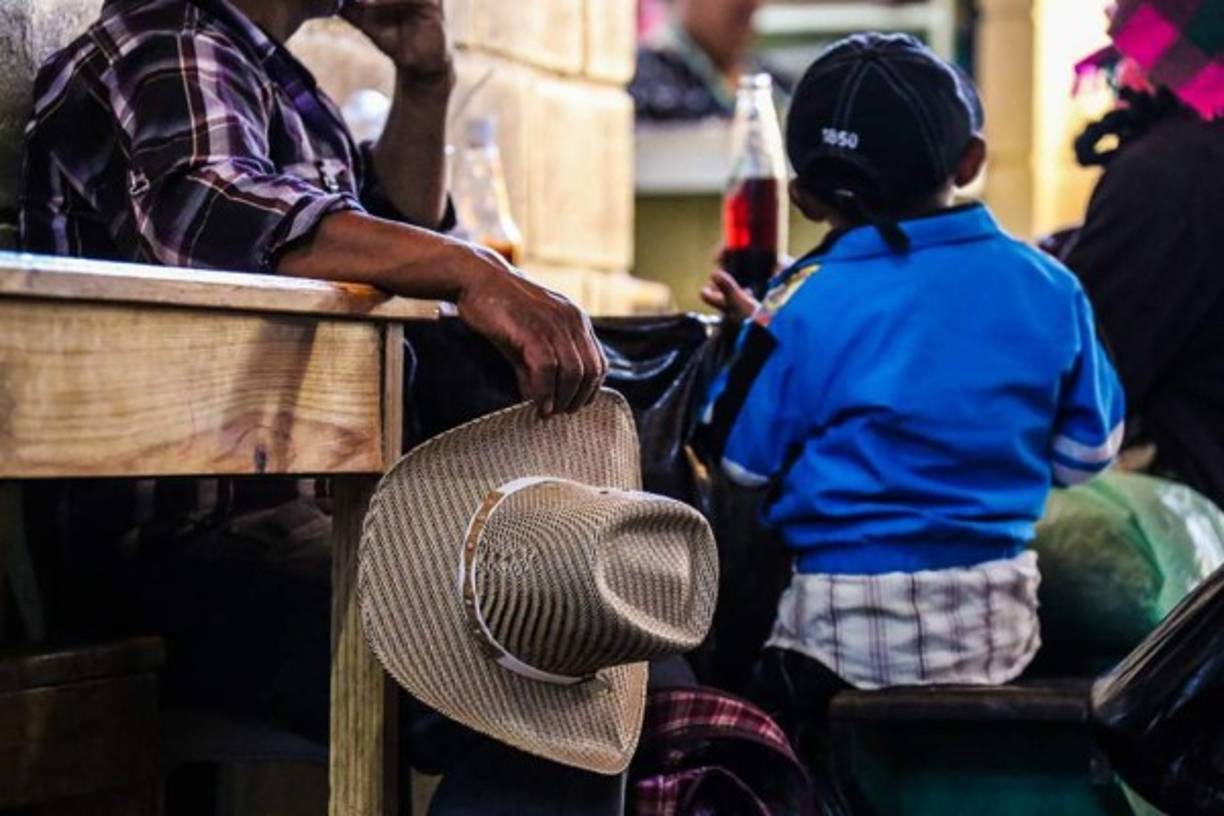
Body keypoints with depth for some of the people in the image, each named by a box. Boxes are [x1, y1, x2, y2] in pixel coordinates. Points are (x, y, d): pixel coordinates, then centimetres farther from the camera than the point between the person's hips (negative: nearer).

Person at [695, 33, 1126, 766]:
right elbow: (1087, 453, 7)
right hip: (999, 628, 4)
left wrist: (756, 333, 10)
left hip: (844, 635, -4)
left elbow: (742, 459, -3)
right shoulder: (1046, 285, -3)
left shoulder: (806, 303, -14)